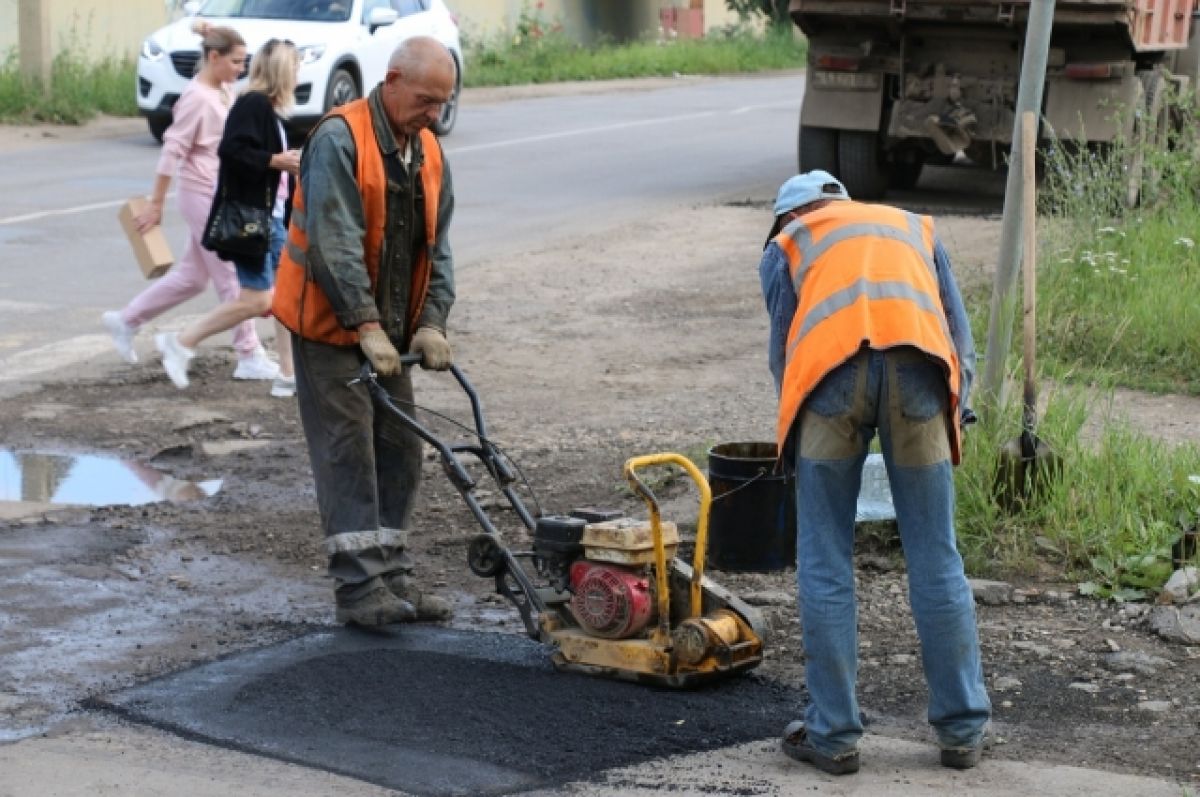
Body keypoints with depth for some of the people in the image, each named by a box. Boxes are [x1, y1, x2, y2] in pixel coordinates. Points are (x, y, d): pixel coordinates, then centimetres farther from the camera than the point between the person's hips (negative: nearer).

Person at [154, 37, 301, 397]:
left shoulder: (267, 108, 13)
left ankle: (289, 375, 15)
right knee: (256, 300, -9)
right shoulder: (253, 104, -16)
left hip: (269, 215, 10)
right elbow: (231, 151, -26)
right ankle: (181, 342, 2)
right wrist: (276, 161, -21)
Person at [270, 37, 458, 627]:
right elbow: (335, 244, -24)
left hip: (389, 333, 8)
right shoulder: (338, 140, -17)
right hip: (331, 326, -8)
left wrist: (431, 322, -4)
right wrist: (367, 327, -27)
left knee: (398, 449, 8)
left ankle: (392, 578, 15)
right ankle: (359, 588, -7)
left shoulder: (428, 152, 7)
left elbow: (436, 247, 8)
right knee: (347, 451, -8)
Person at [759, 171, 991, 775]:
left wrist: (798, 444, 34)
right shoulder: (915, 228, 36)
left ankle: (833, 735, 12)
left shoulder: (783, 248, 29)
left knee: (825, 564, 8)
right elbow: (962, 343, 27)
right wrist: (948, 416, 27)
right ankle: (962, 731, 17)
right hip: (919, 371, 2)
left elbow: (782, 349, 23)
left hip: (832, 371, -2)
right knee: (935, 560, 9)